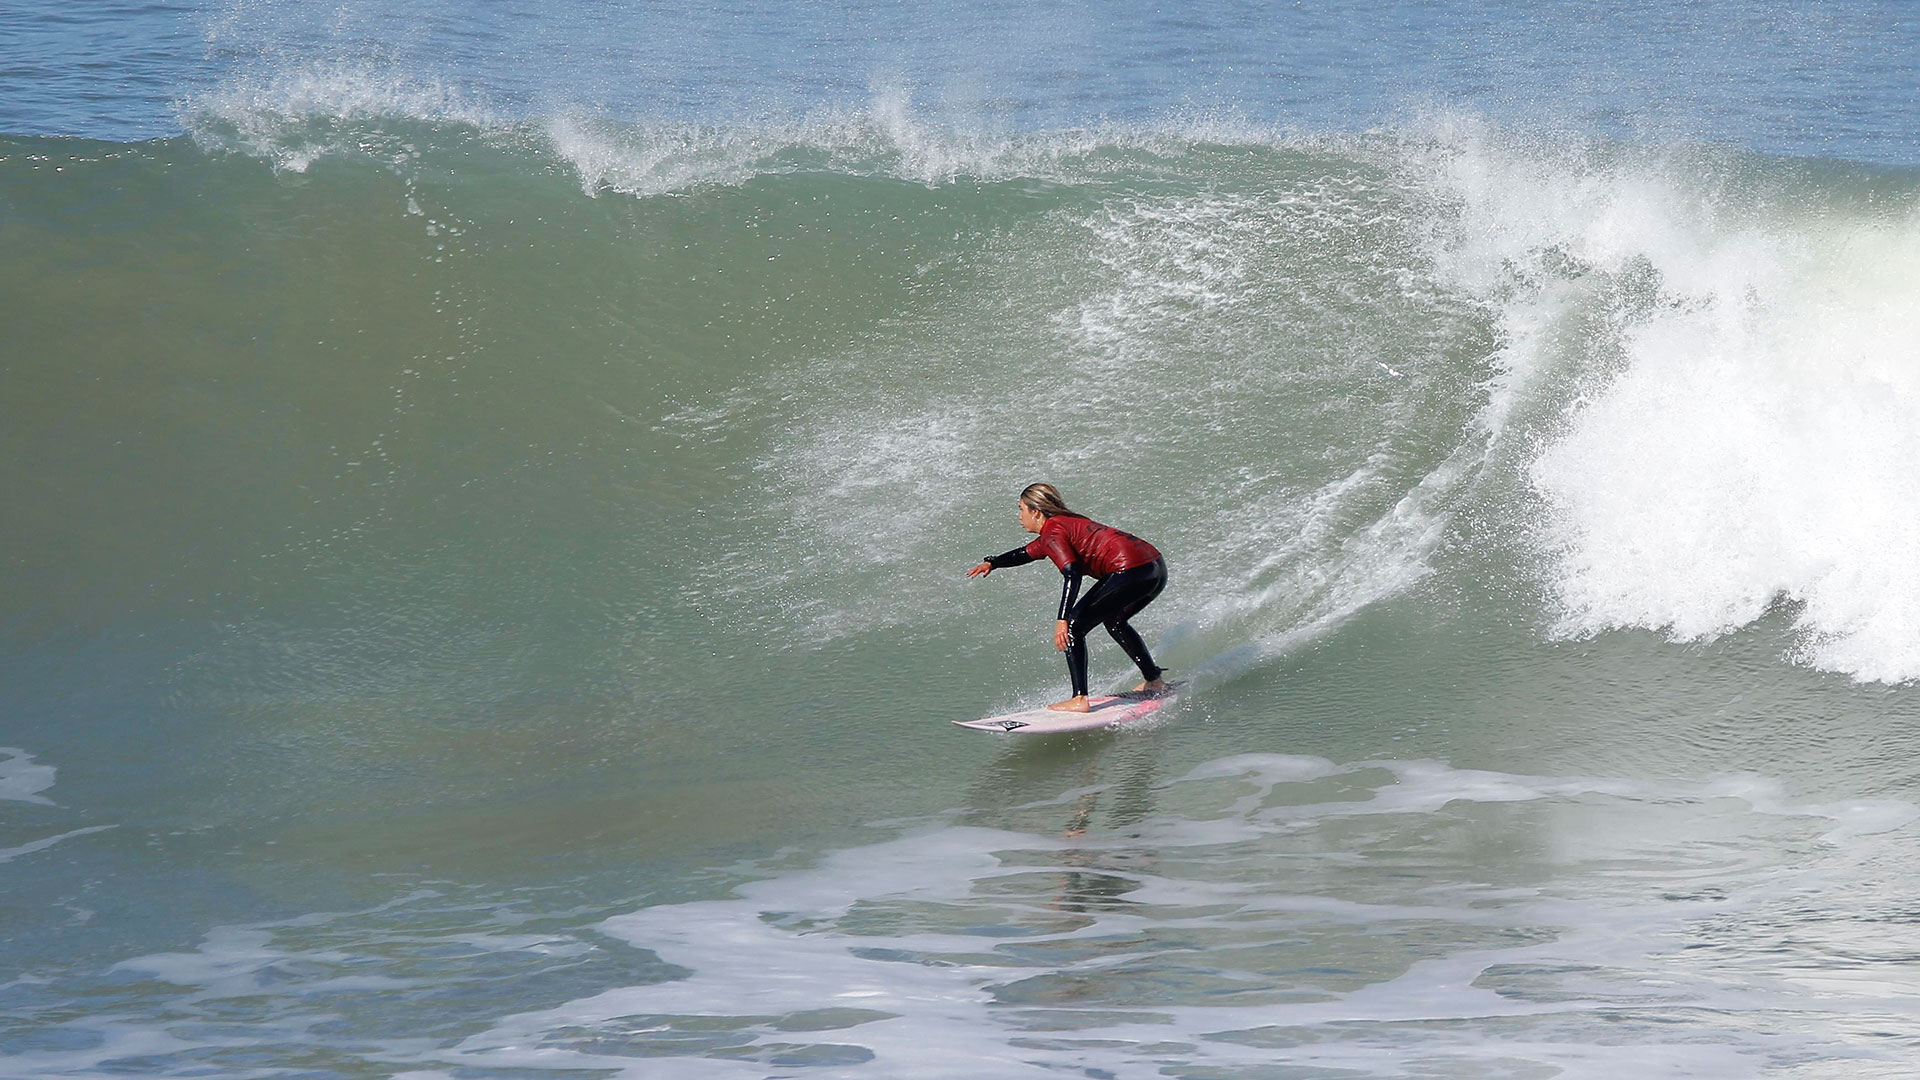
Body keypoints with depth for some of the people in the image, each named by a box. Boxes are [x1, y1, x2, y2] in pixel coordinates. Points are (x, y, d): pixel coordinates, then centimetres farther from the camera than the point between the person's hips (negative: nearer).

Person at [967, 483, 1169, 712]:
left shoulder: (1053, 533, -2)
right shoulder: (1067, 522, 26)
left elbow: (1072, 574, -18)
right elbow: (1029, 552, 43)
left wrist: (1063, 620, -24)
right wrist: (993, 563, 41)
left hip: (1130, 571, -10)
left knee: (1073, 627, -4)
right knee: (1114, 621, 34)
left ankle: (1080, 700, -13)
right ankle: (1155, 682, 37)